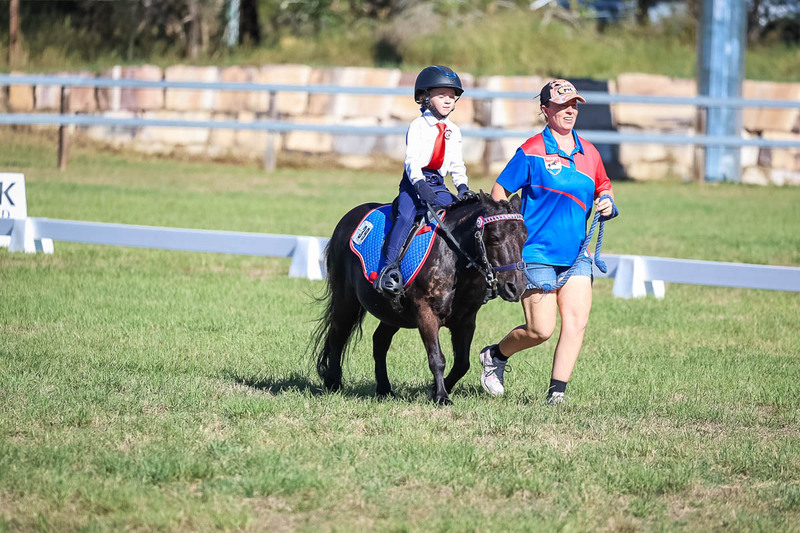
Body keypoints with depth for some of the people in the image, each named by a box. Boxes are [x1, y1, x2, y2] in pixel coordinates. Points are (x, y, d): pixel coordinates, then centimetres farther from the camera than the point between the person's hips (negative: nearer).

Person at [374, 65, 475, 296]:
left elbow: (457, 165, 17)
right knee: (405, 216, -28)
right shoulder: (418, 126, -3)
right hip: (414, 182, -5)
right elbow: (412, 159, -14)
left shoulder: (453, 131, 14)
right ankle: (390, 266, -33)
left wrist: (462, 186, -2)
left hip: (438, 184, 5)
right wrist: (420, 185, -30)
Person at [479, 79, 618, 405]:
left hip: (576, 255, 5)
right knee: (540, 330, -6)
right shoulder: (531, 152, -5)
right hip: (538, 253, -5)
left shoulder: (589, 153, 11)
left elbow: (603, 190, 24)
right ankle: (496, 355, 22)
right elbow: (499, 192, -1)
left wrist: (608, 206, 1)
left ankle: (557, 392, -3)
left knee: (576, 322, -8)